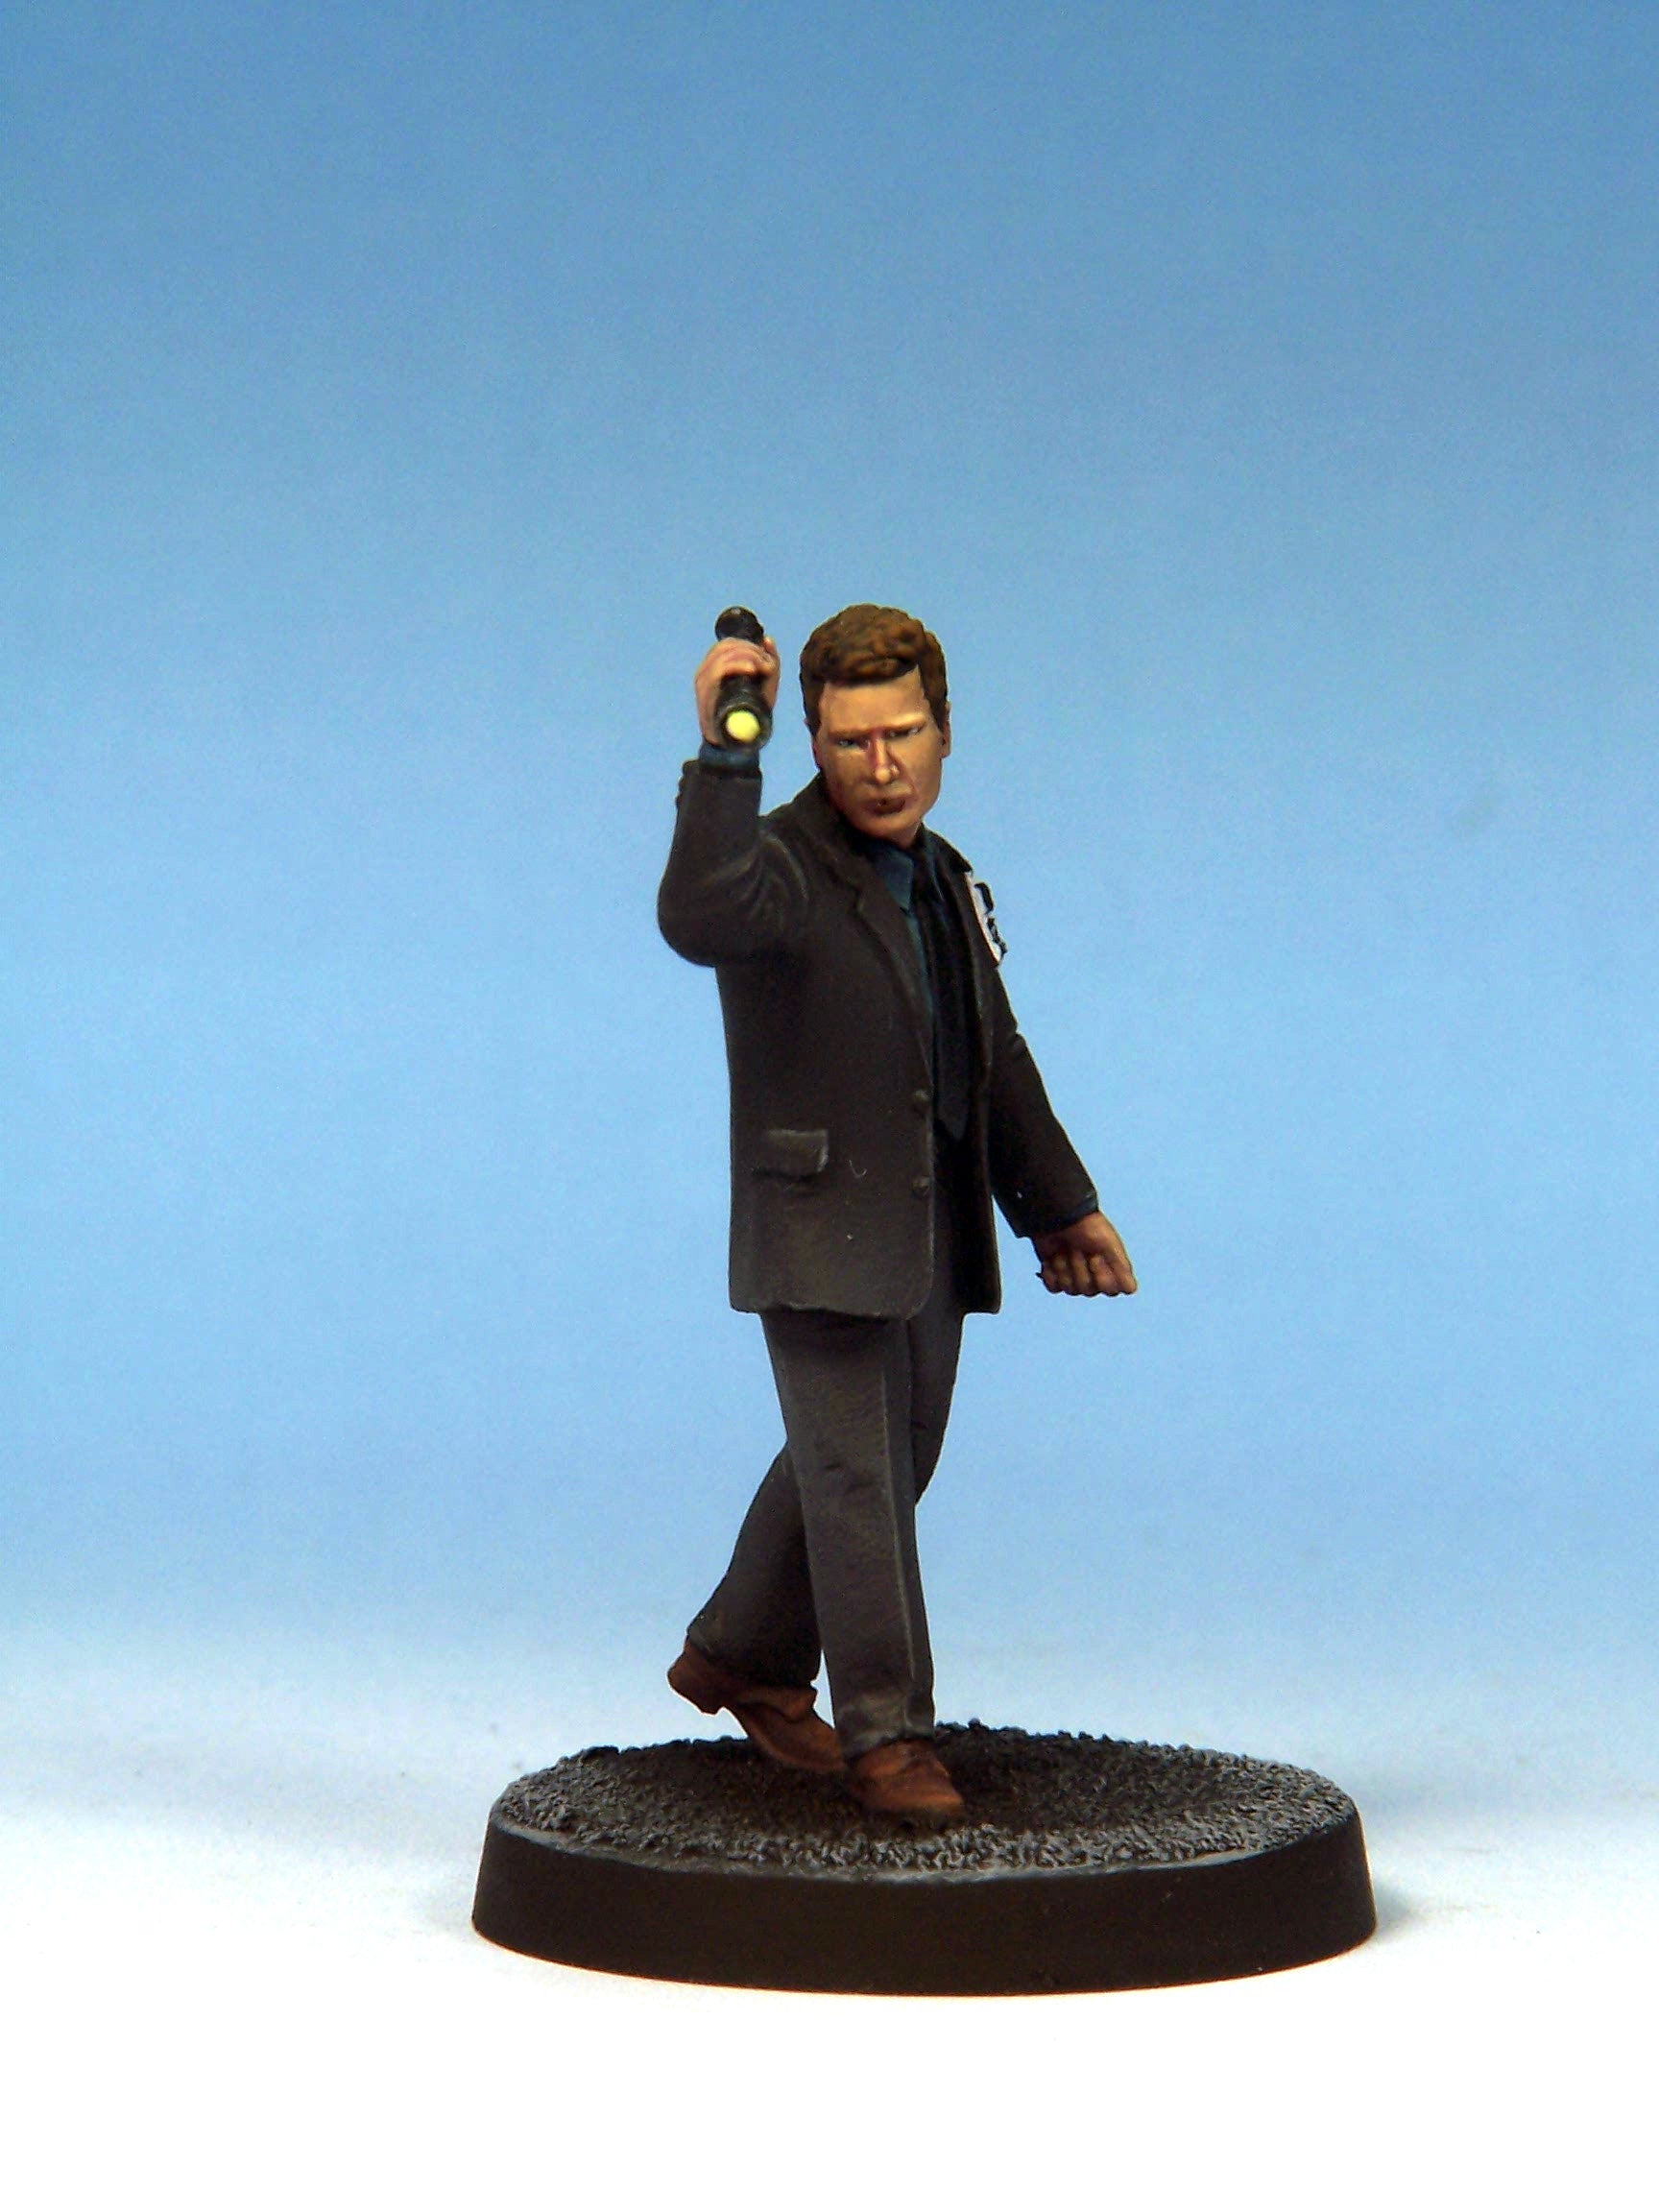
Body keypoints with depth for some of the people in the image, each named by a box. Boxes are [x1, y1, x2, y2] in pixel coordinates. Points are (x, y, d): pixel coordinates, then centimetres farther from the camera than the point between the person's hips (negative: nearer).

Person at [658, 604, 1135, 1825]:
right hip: (821, 1234, -8)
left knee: (887, 1463, 16)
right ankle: (883, 1728, 6)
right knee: (855, 1475, -4)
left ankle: (744, 1656, 33)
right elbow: (698, 920, -38)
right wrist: (725, 753, -42)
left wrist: (1060, 1203, 22)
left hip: (933, 1238, 8)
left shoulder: (946, 879, 13)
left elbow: (998, 1060, 22)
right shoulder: (778, 865, -12)